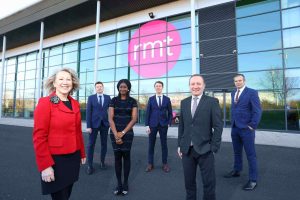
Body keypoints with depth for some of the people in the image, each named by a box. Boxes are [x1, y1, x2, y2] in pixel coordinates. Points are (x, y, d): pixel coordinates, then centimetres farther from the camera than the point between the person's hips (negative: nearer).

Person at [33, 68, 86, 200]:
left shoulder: (75, 104, 6)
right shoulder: (45, 103, -12)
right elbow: (39, 136, -15)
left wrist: (82, 153, 13)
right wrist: (45, 165, -17)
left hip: (73, 158, 6)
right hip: (55, 159, -6)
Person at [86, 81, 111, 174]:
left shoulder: (108, 97, 6)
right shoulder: (91, 98, 1)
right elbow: (88, 112, -4)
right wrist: (88, 126, -10)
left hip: (105, 124, 2)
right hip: (94, 124, -2)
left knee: (104, 144, 10)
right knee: (91, 144, 2)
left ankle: (102, 161, 28)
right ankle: (90, 165, 13)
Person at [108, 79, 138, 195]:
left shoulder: (132, 101, 1)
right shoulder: (113, 100, 3)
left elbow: (134, 119, -5)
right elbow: (110, 118, -3)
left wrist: (123, 132, -11)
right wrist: (116, 134, -11)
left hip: (127, 132, -1)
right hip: (114, 132, 1)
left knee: (126, 156, 6)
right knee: (117, 157, 6)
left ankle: (125, 183, 21)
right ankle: (119, 183, 18)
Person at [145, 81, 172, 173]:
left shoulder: (167, 99, 5)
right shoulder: (151, 99, 4)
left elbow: (170, 113, 8)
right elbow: (147, 112, 1)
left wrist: (169, 123, -2)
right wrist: (147, 125, -5)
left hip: (163, 125, 0)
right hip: (153, 124, 0)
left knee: (164, 144, 8)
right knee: (151, 144, 7)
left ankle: (165, 163, 21)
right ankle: (150, 164, 19)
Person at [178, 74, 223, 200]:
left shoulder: (212, 102, -4)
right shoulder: (184, 102, 7)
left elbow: (218, 126, -6)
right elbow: (181, 125, 9)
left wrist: (214, 147, -10)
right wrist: (180, 145, 8)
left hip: (205, 149, -3)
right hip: (187, 149, 4)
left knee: (209, 182, 10)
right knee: (189, 181, 16)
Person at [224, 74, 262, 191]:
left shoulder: (252, 92, -7)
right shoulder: (233, 93, 13)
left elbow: (257, 111, -11)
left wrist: (252, 126, -15)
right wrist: (232, 122, 12)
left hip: (246, 128, -6)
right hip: (234, 127, 6)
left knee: (250, 154, 2)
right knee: (237, 152, 18)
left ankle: (253, 180, 13)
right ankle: (236, 171, 34)